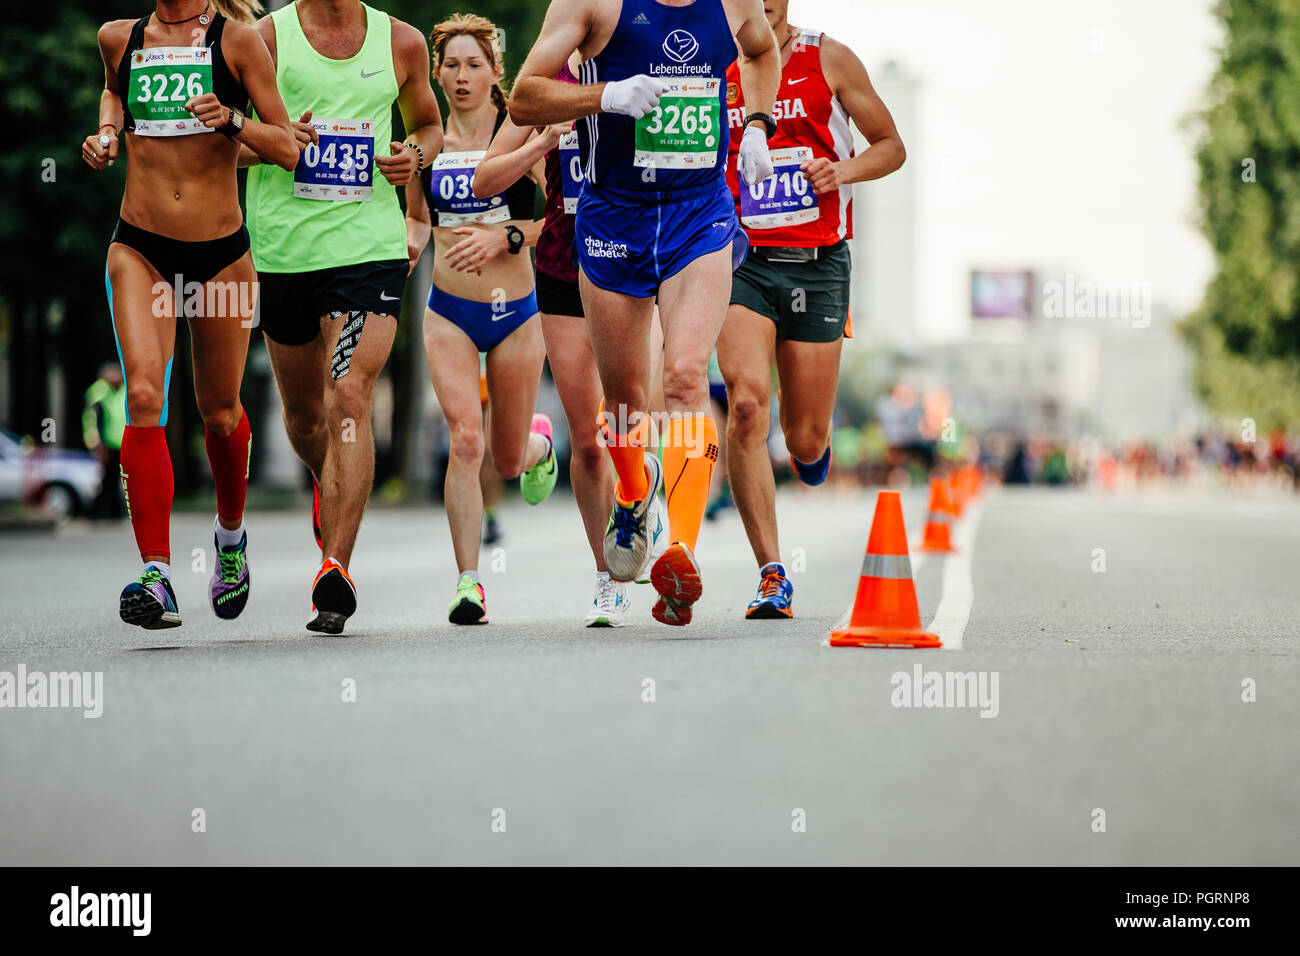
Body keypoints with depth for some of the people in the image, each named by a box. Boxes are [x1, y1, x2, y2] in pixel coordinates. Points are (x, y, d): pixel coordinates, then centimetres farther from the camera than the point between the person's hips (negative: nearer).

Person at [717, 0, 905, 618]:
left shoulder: (829, 60, 2)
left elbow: (891, 146, 9)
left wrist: (844, 170, -11)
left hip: (817, 265, 0)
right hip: (742, 260, 0)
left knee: (805, 441, 2)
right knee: (747, 404, -22)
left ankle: (814, 437, 44)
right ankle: (772, 576, -17)